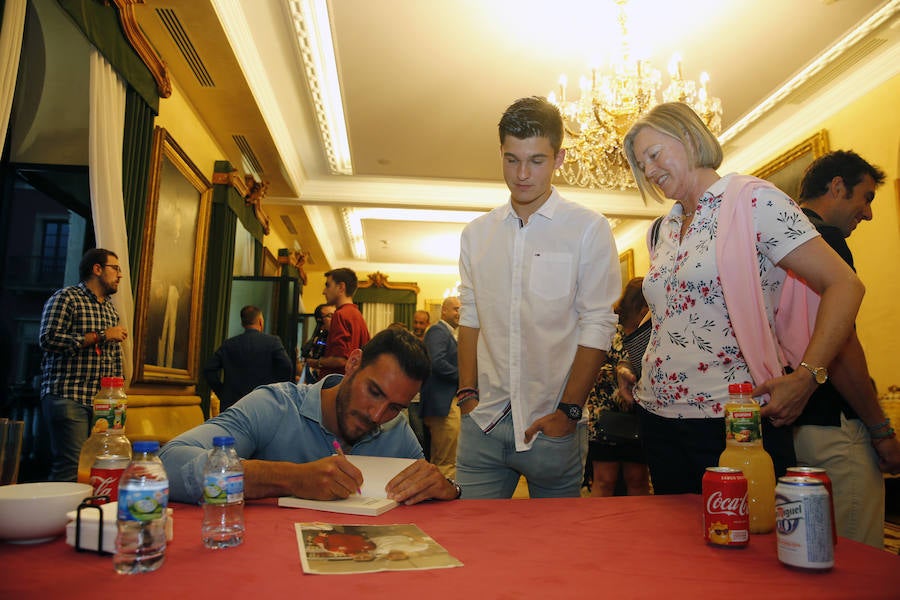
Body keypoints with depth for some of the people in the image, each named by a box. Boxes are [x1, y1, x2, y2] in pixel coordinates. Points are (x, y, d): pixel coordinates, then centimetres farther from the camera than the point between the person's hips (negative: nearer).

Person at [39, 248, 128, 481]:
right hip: (68, 398, -7)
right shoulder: (66, 298, -1)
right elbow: (48, 339, -15)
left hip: (102, 401, 7)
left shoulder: (111, 309, 22)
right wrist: (100, 335, -13)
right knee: (71, 469, -13)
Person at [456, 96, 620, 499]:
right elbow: (470, 318, 12)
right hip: (483, 421, 3)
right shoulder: (476, 233, 10)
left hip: (551, 424, -2)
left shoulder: (589, 229, -2)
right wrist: (467, 394, 3)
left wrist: (567, 412, -10)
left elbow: (598, 326, -6)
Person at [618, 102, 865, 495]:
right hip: (657, 416, 7)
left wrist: (806, 377, -20)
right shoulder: (661, 230, 14)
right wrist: (632, 372, 9)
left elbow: (843, 286, -10)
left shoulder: (751, 200, -6)